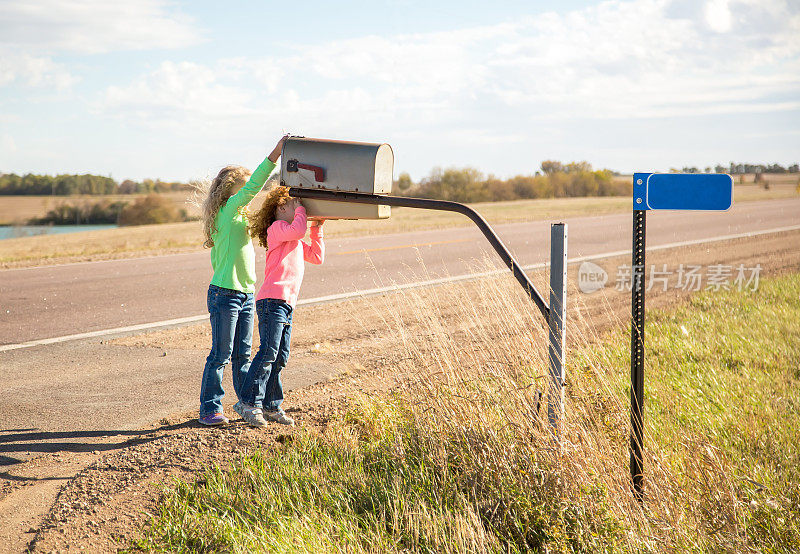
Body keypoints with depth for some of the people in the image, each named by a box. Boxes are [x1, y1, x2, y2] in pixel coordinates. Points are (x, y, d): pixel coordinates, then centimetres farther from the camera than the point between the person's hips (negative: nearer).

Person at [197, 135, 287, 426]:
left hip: (246, 294, 8)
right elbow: (253, 187, -23)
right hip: (225, 294, -8)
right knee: (221, 355, -3)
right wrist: (274, 154, -25)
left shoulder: (240, 216, 16)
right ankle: (210, 409, 4)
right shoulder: (227, 211, -11)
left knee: (243, 354, 14)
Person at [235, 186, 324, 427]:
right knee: (268, 353, -14)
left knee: (280, 357, 9)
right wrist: (300, 208, -6)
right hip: (272, 300, -9)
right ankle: (249, 403, -11)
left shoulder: (296, 241, 25)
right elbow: (298, 229, -23)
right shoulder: (277, 227, -3)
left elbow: (316, 256, 27)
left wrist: (317, 229, 21)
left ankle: (271, 405, 14)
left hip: (287, 303, 9)